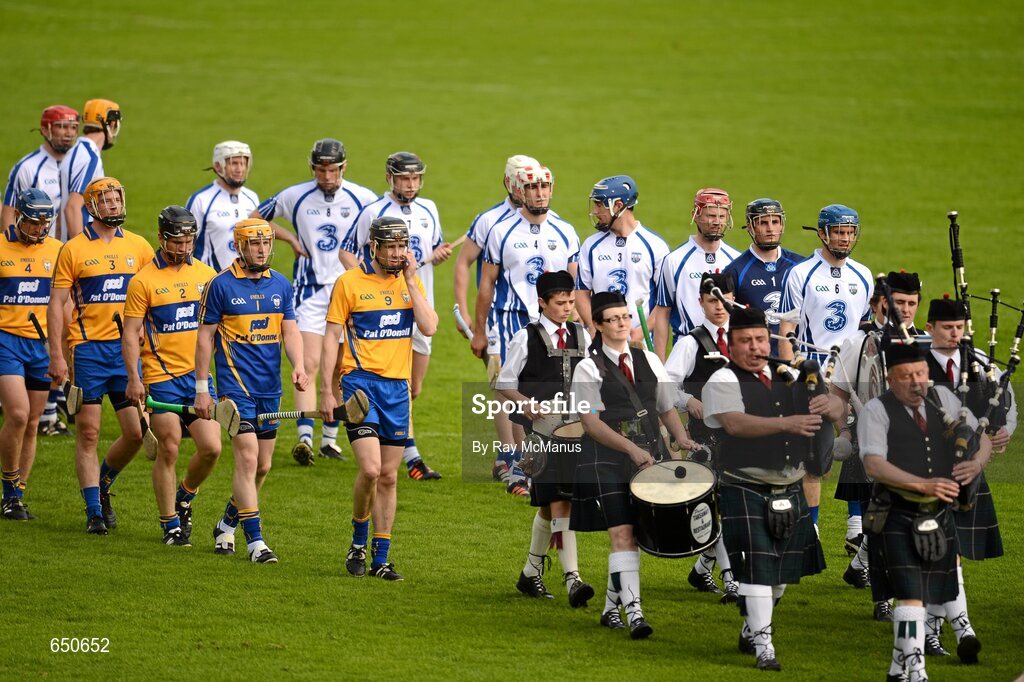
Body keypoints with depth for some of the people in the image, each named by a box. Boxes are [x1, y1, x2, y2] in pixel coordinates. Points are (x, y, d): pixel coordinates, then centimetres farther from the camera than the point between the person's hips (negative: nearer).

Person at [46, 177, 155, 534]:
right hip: (87, 348, -3)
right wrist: (56, 356, -8)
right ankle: (94, 511, 6)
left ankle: (102, 485, 25)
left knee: (136, 432, -1)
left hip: (127, 347, 3)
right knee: (88, 433, -2)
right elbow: (56, 304, -1)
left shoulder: (139, 247, 8)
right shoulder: (74, 249, -1)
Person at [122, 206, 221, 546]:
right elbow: (131, 334, -5)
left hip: (199, 374, 4)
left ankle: (184, 498, 24)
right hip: (162, 377, -4)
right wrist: (134, 379, -14)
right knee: (168, 451, -3)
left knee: (211, 447, -4)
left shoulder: (206, 275, 8)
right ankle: (170, 524, 9)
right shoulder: (144, 281, -4)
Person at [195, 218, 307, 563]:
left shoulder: (280, 285, 8)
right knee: (247, 458, -14)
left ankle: (227, 524, 31)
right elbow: (205, 337, -2)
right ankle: (255, 540, -12)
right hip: (236, 387, -5)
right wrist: (201, 388, -4)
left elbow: (290, 331, 8)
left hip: (270, 389, 5)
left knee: (263, 465, 10)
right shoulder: (221, 285, -5)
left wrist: (298, 366, -12)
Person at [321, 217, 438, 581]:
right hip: (361, 382, -4)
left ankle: (381, 558, 14)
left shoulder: (411, 282, 9)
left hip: (397, 387, 4)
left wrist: (410, 281, -7)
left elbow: (429, 327, -4)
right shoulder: (350, 282, -2)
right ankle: (358, 543, 6)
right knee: (370, 469, -17)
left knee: (388, 476, 7)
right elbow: (331, 337, 0)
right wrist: (326, 392, -4)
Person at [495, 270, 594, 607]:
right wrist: (527, 403, -16)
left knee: (549, 506, 12)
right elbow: (504, 383, 2)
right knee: (558, 503, -13)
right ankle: (572, 579, -19)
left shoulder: (581, 335, 11)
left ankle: (531, 573, 27)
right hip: (543, 430, -5)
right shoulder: (527, 338, -1)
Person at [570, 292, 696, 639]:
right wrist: (631, 448, -22)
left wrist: (681, 439, -2)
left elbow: (667, 408, 17)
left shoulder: (649, 361, 11)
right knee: (622, 535, -12)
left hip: (649, 458, 5)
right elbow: (591, 422, -12)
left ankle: (611, 607, 20)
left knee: (636, 533, 6)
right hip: (607, 463, -5)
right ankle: (633, 612, -16)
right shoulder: (588, 369, -4)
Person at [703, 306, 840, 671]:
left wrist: (827, 404, -20)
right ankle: (762, 645, -6)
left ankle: (751, 630, 33)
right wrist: (786, 423, -40)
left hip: (790, 492, 6)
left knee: (784, 567, 14)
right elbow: (735, 423, -27)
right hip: (746, 493, -6)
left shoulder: (787, 378, 9)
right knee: (756, 566, -11)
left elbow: (838, 408, 7)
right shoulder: (723, 382, -9)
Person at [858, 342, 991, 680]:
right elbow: (874, 464, -19)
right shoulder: (876, 411, -7)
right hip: (897, 517, -6)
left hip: (939, 516, 6)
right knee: (910, 593, -16)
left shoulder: (942, 399, 9)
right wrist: (923, 484, -30)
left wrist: (977, 462, -8)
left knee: (929, 595, 12)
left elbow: (982, 437, 16)